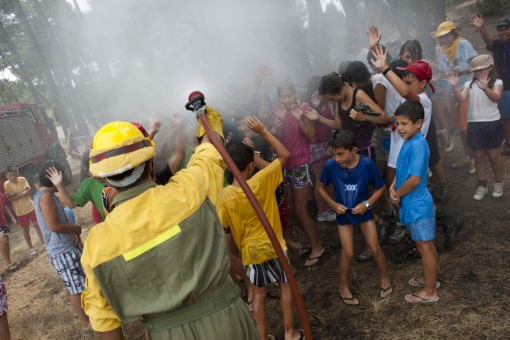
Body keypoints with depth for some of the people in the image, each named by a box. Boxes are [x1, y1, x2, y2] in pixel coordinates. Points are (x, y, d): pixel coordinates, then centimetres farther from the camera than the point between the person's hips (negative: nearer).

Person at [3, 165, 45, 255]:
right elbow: (9, 198, -18)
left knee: (37, 225, 9)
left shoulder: (22, 179, -7)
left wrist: (15, 194, -19)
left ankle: (43, 243, 22)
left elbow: (28, 192, -13)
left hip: (30, 207, 1)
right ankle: (31, 248, 21)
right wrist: (23, 193, -20)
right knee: (25, 229, 10)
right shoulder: (6, 184, -10)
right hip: (20, 211, -1)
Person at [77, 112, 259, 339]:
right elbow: (210, 153, 5)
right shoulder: (186, 193, -16)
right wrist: (210, 118, 25)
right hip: (224, 319, -1)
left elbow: (103, 318, -2)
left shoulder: (96, 243, -10)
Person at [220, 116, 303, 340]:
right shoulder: (260, 182, -22)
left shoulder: (225, 195, -14)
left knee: (258, 295, 16)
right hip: (273, 245, -2)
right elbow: (285, 155, -15)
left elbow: (223, 228, -6)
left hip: (250, 250, 2)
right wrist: (263, 131, -15)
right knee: (286, 285, 18)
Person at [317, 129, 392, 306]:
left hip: (363, 211, 0)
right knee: (348, 253, 2)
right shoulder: (330, 166, -23)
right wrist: (334, 204, -17)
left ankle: (384, 278, 37)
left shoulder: (367, 164, -24)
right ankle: (343, 286, 27)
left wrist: (367, 203, -21)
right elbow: (321, 188, -5)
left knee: (375, 248, 8)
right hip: (343, 214, 0)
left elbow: (380, 187, -9)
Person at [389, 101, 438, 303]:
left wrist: (397, 194, -13)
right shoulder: (409, 142, 6)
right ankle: (428, 279, 40)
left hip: (417, 204, -9)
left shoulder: (418, 145, -24)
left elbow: (415, 179, -28)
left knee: (424, 246, 4)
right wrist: (393, 187, 0)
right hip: (412, 202, 9)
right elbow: (402, 169, 16)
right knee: (424, 245, 22)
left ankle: (430, 292, 19)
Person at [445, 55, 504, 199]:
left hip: (491, 123, -3)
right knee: (478, 157, 10)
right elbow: (460, 99, -8)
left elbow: (496, 97, -22)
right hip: (474, 124, 3)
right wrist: (455, 86, -25)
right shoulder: (470, 84, 7)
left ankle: (498, 184, 24)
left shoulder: (497, 82, -3)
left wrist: (485, 88, -42)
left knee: (493, 155, 6)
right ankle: (482, 185, 22)